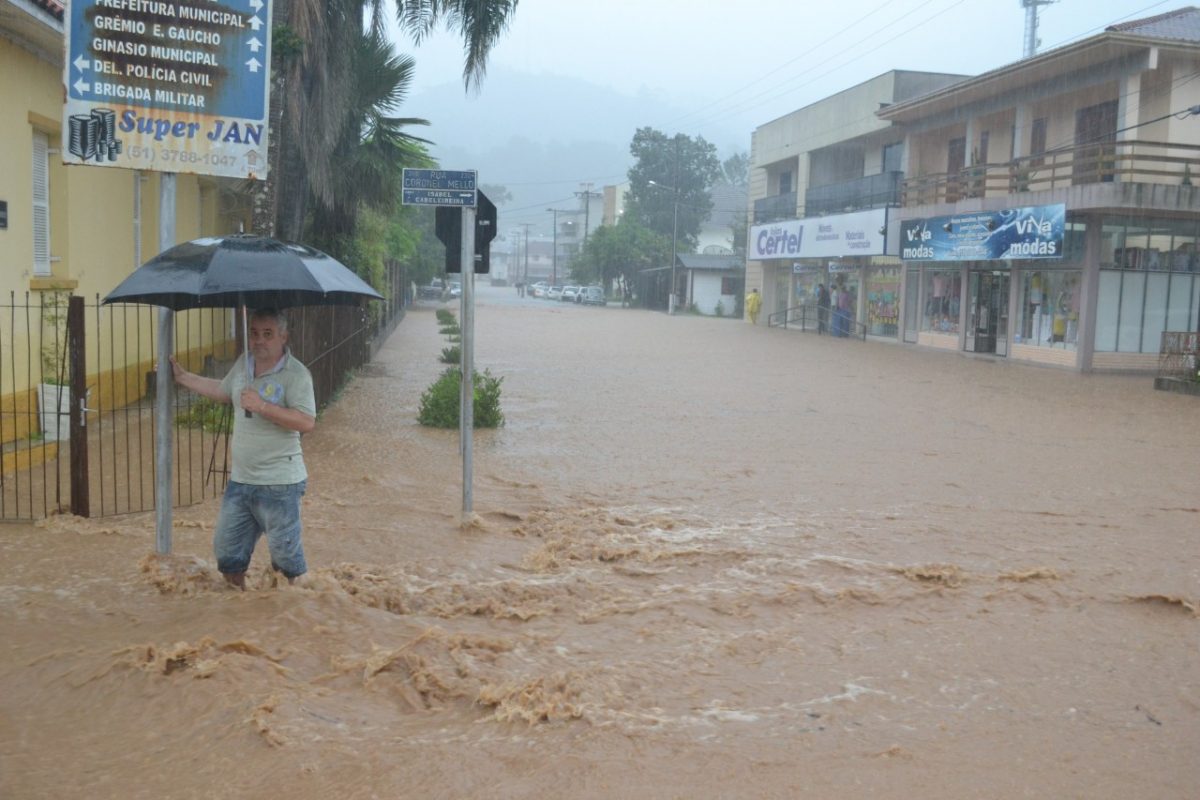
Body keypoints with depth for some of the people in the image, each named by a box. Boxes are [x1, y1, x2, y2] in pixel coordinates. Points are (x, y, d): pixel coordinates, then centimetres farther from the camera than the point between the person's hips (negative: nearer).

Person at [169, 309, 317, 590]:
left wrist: (263, 406, -28)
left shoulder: (295, 374, -16)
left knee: (285, 553, 2)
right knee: (227, 547, 18)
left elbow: (307, 422, -26)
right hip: (240, 479, 8)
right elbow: (222, 391, 27)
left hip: (279, 483, -7)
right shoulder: (243, 363, 7)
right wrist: (183, 377, 28)